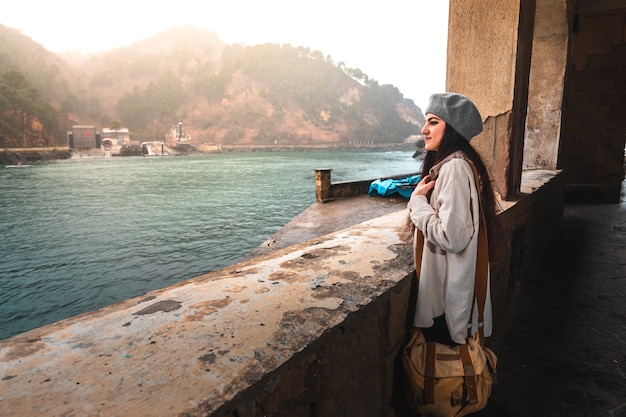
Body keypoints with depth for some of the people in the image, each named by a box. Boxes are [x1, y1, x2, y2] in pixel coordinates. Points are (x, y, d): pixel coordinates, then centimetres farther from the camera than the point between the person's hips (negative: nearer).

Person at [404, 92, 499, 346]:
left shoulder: (454, 167, -23)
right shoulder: (447, 163, 8)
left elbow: (451, 237, -28)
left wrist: (418, 201, -19)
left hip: (448, 296, -10)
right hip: (445, 285, 10)